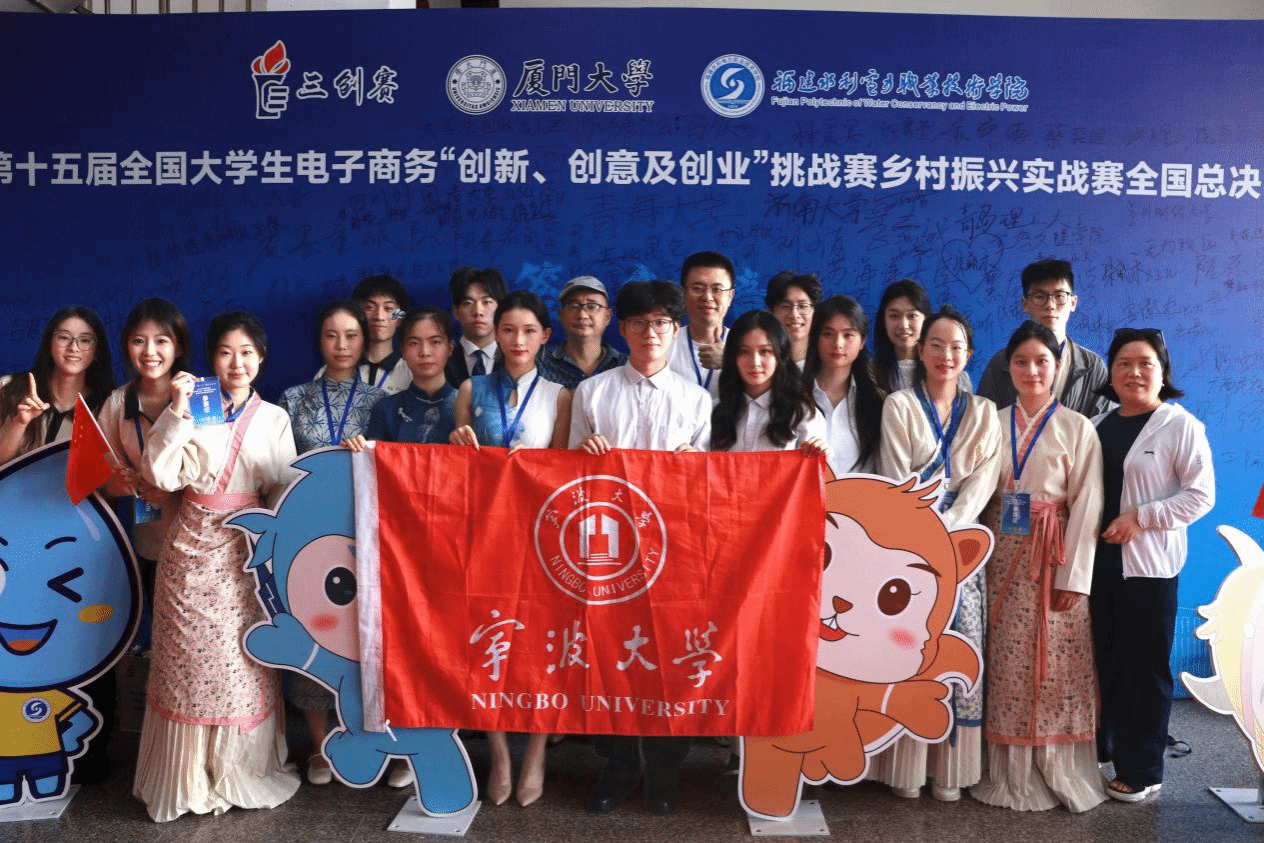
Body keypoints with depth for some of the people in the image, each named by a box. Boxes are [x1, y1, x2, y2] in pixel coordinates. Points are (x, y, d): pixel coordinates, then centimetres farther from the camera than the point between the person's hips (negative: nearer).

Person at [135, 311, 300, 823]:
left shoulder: (273, 419, 7)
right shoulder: (194, 408, 2)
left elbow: (283, 489, 6)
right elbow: (160, 475, -9)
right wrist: (177, 413, -16)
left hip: (244, 550, 1)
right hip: (191, 546, -1)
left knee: (242, 655, 2)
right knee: (189, 655, 3)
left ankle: (240, 771, 18)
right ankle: (189, 777, 17)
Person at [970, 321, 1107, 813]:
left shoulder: (1077, 428, -1)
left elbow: (1087, 505, -6)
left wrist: (1073, 577, -12)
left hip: (1052, 559, -3)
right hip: (1002, 559, 3)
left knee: (1054, 666, -1)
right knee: (1005, 665, 6)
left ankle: (1056, 774, 13)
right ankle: (1008, 773, 17)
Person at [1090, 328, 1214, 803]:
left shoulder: (1181, 426, -4)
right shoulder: (1097, 426, 12)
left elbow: (1200, 495, -9)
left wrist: (1140, 518, -17)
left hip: (1148, 564, -5)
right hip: (1097, 561, 5)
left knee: (1144, 666, 2)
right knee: (1100, 660, 11)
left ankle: (1140, 771, 13)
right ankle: (1095, 747, 27)